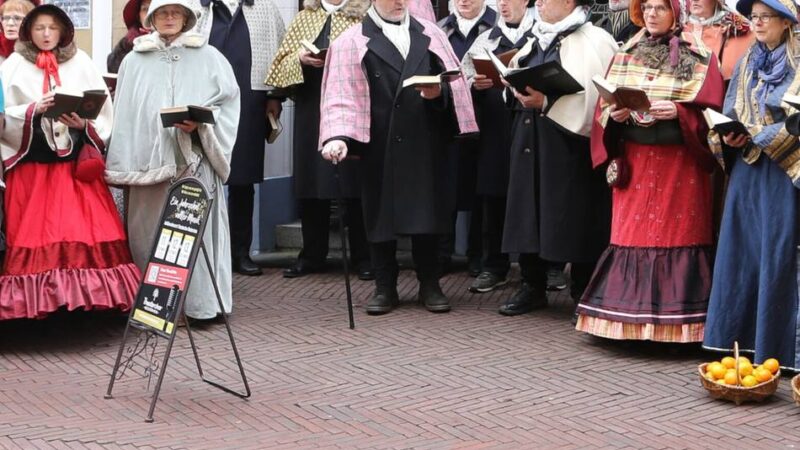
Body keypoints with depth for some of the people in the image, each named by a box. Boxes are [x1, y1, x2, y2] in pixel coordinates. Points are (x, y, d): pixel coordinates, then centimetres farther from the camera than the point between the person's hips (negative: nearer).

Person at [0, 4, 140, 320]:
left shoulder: (80, 63, 6)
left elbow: (103, 111, 4)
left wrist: (84, 124, -14)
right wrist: (35, 110, -17)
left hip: (76, 163, 1)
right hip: (31, 163, 0)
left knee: (87, 231, -7)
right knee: (34, 233, -3)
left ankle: (90, 292, -2)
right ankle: (35, 298, 2)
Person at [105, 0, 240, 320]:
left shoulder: (207, 57, 6)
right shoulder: (134, 61, 12)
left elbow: (228, 101, 4)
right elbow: (125, 113, 11)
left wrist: (200, 123, -14)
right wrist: (123, 166, 5)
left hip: (193, 159, -2)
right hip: (148, 160, 2)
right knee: (149, 233, 2)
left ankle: (202, 303, -2)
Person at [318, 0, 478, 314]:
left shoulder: (430, 35, 12)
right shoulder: (353, 41, 2)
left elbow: (454, 80, 9)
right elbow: (341, 94, -7)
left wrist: (439, 91, -15)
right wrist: (338, 136, -21)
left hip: (426, 144, 2)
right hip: (380, 144, -2)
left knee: (426, 214, 4)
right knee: (381, 215, 4)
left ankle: (429, 285, 15)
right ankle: (385, 288, 14)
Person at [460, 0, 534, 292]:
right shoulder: (485, 40, 14)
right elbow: (463, 80, 13)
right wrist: (476, 85, -8)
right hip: (493, 128, 3)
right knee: (493, 196, 4)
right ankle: (494, 267, 11)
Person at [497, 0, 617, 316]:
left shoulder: (594, 41, -7)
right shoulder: (536, 41, 18)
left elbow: (595, 96, -16)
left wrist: (546, 102, -19)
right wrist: (517, 87, 3)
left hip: (569, 145, -8)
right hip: (530, 143, 8)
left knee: (574, 219, -4)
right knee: (529, 215, 8)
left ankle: (584, 296, 4)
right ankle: (532, 287, 18)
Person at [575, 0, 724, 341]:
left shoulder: (698, 57, 1)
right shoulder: (625, 56, 14)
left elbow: (709, 109, -5)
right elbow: (605, 106, 11)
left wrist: (677, 111, -21)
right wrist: (615, 114, -10)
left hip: (679, 161, -4)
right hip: (634, 160, 4)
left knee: (675, 233, -6)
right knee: (631, 233, 0)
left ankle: (674, 321, -4)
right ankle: (630, 316, 4)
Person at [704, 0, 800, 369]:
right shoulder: (746, 64, 14)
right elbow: (729, 114, 16)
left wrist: (759, 135, -16)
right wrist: (728, 135, -4)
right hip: (746, 169, 5)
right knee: (739, 252, 5)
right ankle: (739, 338, 12)